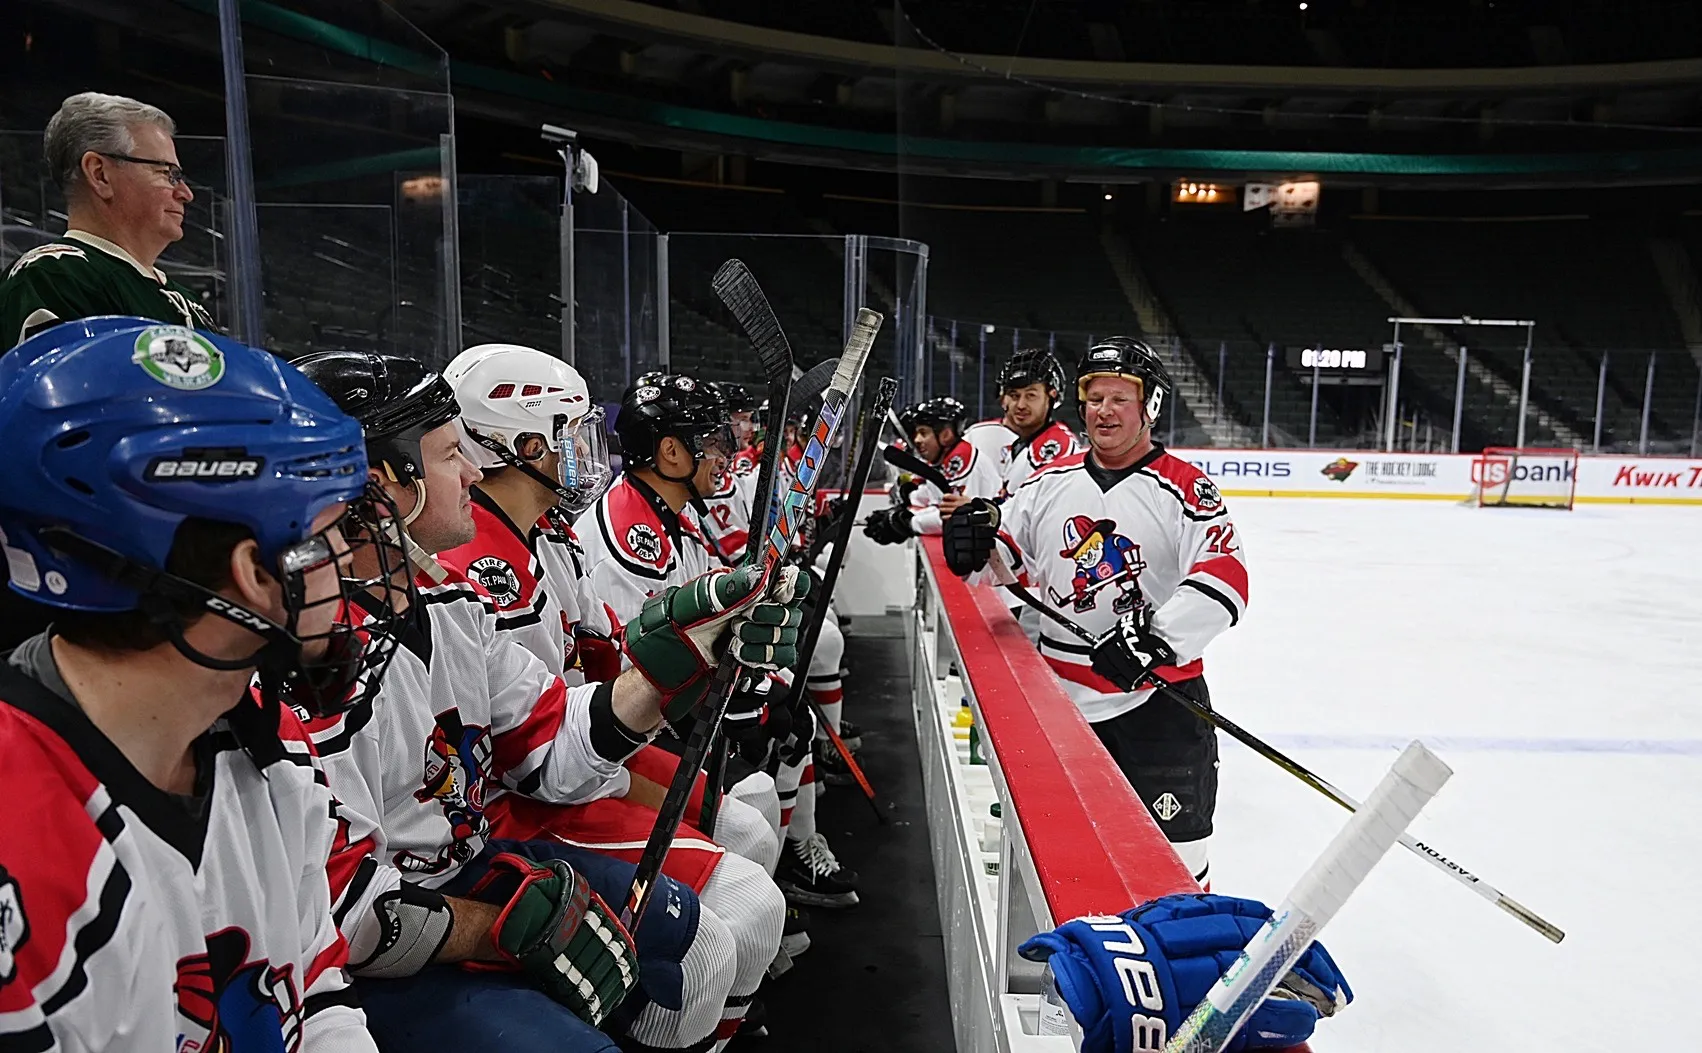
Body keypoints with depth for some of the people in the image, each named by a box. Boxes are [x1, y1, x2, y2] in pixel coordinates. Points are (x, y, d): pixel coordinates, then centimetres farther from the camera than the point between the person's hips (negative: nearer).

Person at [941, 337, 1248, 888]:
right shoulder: (1051, 481, 6)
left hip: (1157, 697, -4)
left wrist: (1157, 640, -30)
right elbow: (1008, 556, 9)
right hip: (1060, 695, 5)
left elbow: (1225, 578, -19)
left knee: (1174, 855, 2)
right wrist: (976, 544, -14)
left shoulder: (1185, 490, -9)